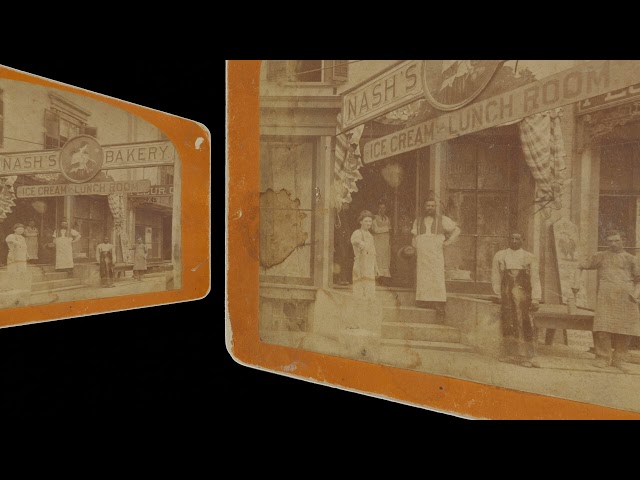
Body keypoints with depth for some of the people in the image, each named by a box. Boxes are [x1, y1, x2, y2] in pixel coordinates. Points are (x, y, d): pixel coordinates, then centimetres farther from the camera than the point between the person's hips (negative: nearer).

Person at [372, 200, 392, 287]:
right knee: (379, 259, -13)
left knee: (386, 259, -3)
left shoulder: (388, 219, 20)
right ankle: (380, 277, -16)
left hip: (386, 242, 5)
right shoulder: (375, 218, 4)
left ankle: (386, 277, -4)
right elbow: (375, 229, -8)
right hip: (378, 241, -4)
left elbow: (390, 231, 19)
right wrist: (387, 228, -1)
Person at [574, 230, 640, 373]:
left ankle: (619, 359, 14)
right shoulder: (601, 257, 15)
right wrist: (576, 282, 1)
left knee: (625, 328, 0)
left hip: (626, 297, 2)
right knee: (603, 327, -10)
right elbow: (580, 266, 17)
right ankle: (603, 358, 1)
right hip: (606, 296, -1)